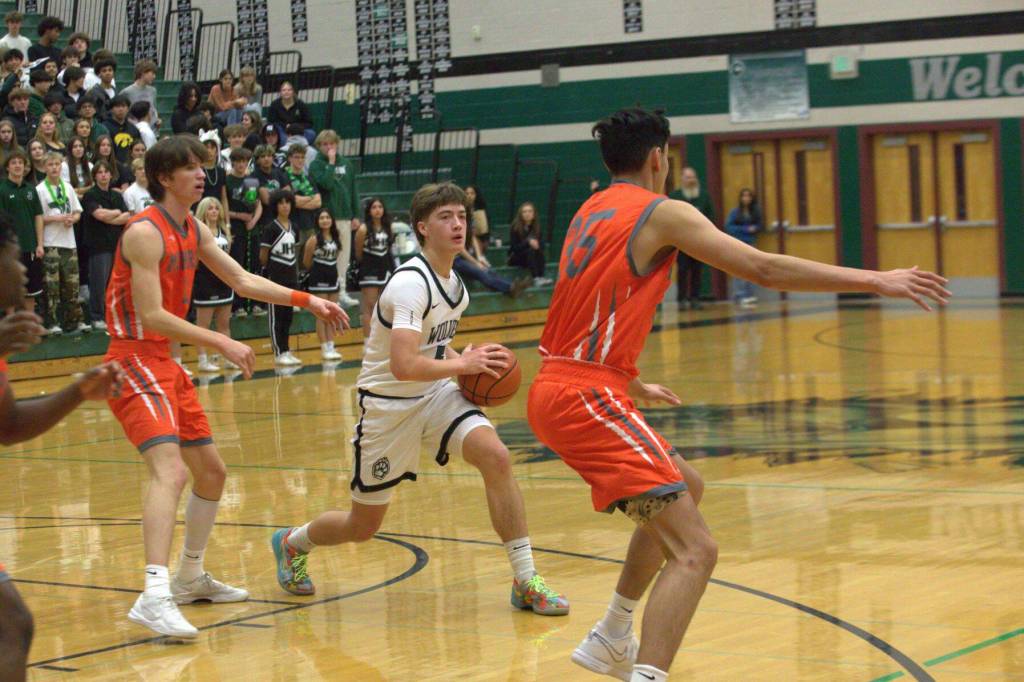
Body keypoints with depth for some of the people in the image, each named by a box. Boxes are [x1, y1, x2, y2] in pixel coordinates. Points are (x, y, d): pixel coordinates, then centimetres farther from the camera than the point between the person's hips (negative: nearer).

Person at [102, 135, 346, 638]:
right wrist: (222, 344, -26)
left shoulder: (194, 231, 11)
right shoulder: (145, 233, -17)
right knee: (170, 471, -27)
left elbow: (242, 281, 21)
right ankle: (154, 597, -39)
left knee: (211, 472, 17)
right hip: (135, 361, -10)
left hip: (166, 365, 10)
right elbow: (152, 316, -23)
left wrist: (307, 301, 13)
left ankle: (189, 578, 34)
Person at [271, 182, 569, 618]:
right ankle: (291, 542, 39)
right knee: (364, 525, 6)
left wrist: (465, 360, 4)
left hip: (436, 394, 6)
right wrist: (462, 365, -30)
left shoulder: (455, 285, 4)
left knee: (495, 456, -21)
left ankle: (525, 581, -15)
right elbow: (403, 366, -34)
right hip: (389, 404, -6)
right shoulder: (411, 284, -24)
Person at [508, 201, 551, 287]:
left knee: (540, 251, -27)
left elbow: (540, 244, 2)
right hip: (515, 258, -4)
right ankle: (536, 279, -44)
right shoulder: (515, 227, -12)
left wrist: (537, 244, -23)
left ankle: (541, 277, -37)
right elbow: (513, 247, -16)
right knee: (530, 250, -32)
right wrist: (528, 242, -30)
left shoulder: (536, 226, -1)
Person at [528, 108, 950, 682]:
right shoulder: (661, 213, -7)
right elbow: (764, 268, -14)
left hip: (560, 391, 10)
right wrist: (872, 281, -10)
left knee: (685, 489, 30)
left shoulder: (592, 213, 19)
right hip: (587, 398, -10)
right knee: (694, 550, -16)